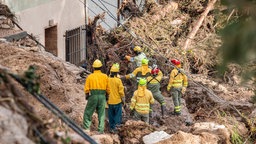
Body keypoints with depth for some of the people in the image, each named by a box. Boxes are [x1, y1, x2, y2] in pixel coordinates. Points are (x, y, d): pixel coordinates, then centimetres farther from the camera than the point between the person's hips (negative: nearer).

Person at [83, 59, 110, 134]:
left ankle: (86, 128, 2)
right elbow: (108, 88, 5)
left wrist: (87, 95, 15)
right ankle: (101, 130, 6)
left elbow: (86, 88, -1)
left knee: (88, 113, 9)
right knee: (101, 114, 8)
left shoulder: (90, 76, 0)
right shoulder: (105, 76, 4)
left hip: (93, 96, -2)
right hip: (102, 96, 2)